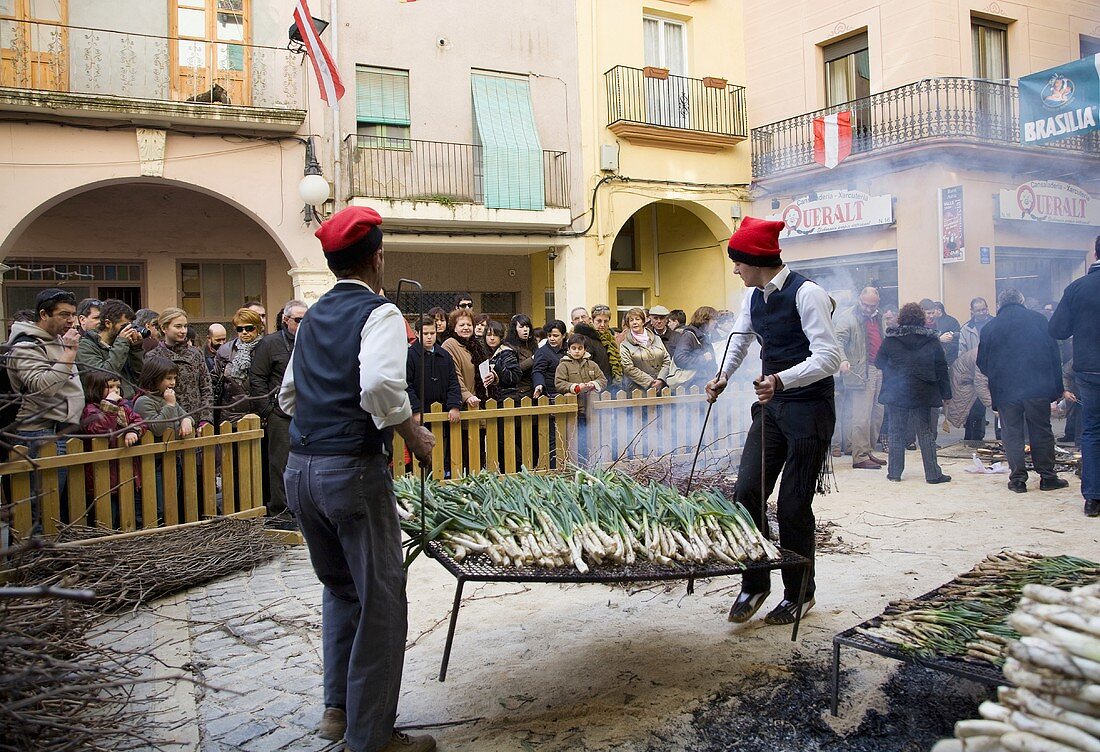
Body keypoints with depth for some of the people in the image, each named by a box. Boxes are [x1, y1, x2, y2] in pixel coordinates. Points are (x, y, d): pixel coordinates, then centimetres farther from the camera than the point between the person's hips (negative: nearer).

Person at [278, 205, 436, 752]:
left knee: (340, 589, 24)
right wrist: (412, 434, -12)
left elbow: (288, 394, 20)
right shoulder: (378, 312, -9)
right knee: (381, 602, 5)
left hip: (301, 470, 8)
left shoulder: (314, 317, 14)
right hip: (354, 469, -8)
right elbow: (380, 385, -27)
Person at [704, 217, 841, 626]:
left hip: (808, 409, -7)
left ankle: (800, 593, 20)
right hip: (771, 407, 7)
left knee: (793, 505, 0)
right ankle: (754, 584, 15)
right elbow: (740, 338, 24)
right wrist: (723, 375, 7)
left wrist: (781, 380, -34)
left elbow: (829, 356, -22)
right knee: (747, 491, -1)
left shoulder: (806, 294, -16)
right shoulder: (754, 297, 8)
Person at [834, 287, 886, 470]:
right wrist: (843, 360, -33)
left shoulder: (878, 317, 18)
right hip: (861, 372, -8)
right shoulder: (847, 317, -5)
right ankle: (860, 457, -3)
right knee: (862, 417, -8)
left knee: (876, 415, 11)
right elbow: (838, 341, -15)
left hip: (879, 372, 8)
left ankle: (868, 451, 21)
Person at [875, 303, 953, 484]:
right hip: (924, 395, 0)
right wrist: (946, 393, 7)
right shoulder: (932, 340, 1)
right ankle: (933, 474, 9)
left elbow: (878, 363, 5)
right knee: (926, 434, 7)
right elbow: (942, 369, 2)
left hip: (896, 394, 0)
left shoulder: (890, 340, -3)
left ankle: (894, 472, 10)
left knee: (896, 433, 7)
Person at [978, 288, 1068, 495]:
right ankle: (1047, 476, 16)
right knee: (1041, 432, 10)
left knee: (1012, 435, 6)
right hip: (1039, 388, 0)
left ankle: (1018, 478, 7)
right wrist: (1058, 388, 5)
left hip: (1005, 391, 0)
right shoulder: (1038, 319, 3)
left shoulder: (989, 328, 2)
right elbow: (1054, 353, 1)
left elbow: (982, 363, 6)